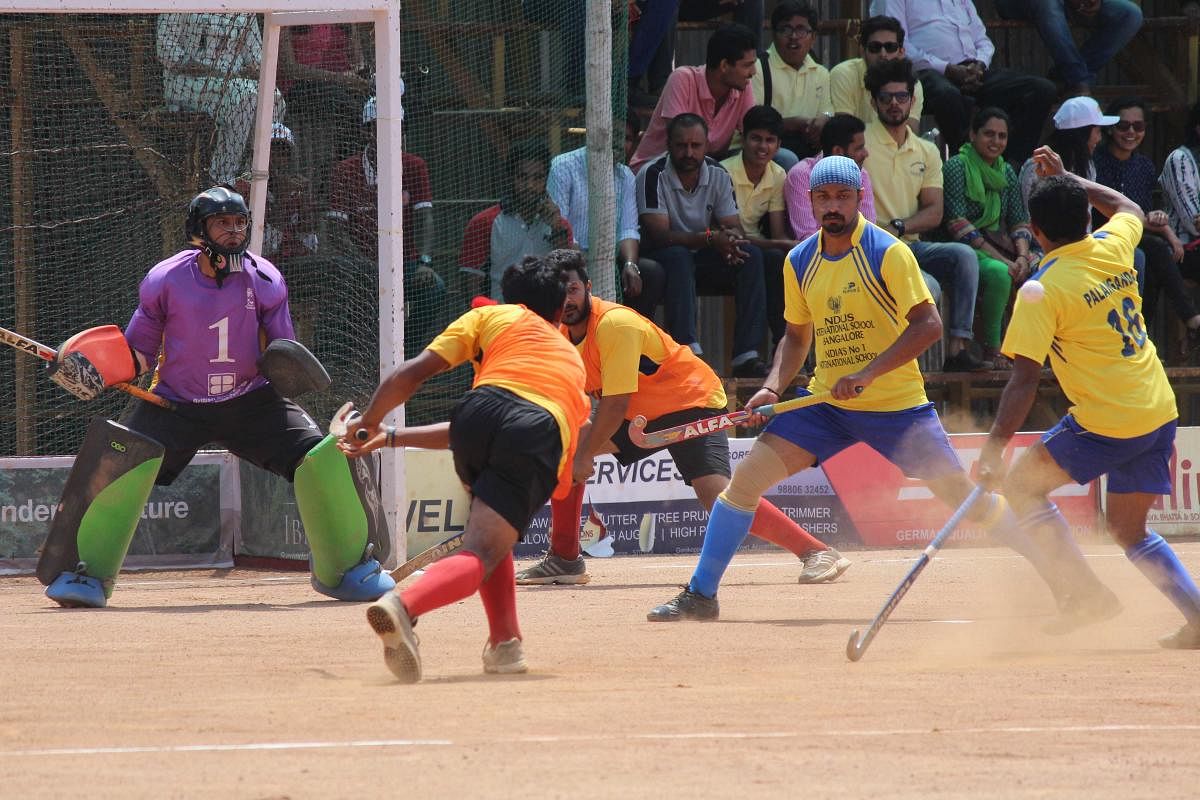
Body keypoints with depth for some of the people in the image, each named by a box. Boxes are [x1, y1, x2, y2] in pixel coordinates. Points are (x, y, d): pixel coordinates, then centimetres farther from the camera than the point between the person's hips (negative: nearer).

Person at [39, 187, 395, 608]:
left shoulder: (263, 280, -7)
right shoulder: (165, 280, -10)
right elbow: (137, 355, -2)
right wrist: (93, 365, -20)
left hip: (250, 400, 1)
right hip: (175, 403, -1)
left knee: (320, 456, -14)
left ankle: (345, 568, 6)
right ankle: (90, 574, -5)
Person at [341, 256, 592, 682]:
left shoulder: (492, 317, 31)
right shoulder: (572, 358, 42)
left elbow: (415, 371, 17)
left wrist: (370, 421, 33)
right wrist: (392, 438, 47)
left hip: (483, 407, 0)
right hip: (542, 436, 0)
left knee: (486, 531, 31)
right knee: (482, 554, -10)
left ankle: (505, 643, 23)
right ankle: (404, 605, -40)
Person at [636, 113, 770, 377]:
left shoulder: (718, 175, 2)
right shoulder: (653, 176, -14)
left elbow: (735, 228, -1)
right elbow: (659, 234, -23)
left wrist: (731, 238, -28)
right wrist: (710, 238, -34)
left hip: (703, 258, 5)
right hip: (664, 258, -5)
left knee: (751, 256, -20)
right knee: (678, 257, -38)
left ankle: (746, 355, -29)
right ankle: (689, 351, -50)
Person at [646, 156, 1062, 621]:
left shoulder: (887, 253, -14)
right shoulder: (800, 262, 3)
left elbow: (928, 325, -19)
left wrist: (868, 373, -27)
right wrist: (773, 387, -1)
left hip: (896, 404, -4)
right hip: (826, 403, 4)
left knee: (961, 492, -5)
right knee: (746, 476, -7)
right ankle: (700, 596, 2)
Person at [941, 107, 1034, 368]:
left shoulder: (1007, 172, 15)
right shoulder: (957, 167, -6)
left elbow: (1019, 220, 12)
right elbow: (957, 223, -15)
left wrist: (1022, 256, -11)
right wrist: (1001, 259, -20)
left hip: (998, 246, 6)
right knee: (999, 273, -37)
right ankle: (992, 350, -27)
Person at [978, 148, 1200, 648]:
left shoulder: (1042, 292, -15)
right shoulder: (1113, 247, 3)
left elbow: (1025, 381, -20)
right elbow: (1129, 208, 30)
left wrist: (994, 451, -20)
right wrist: (1066, 179, 35)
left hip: (1107, 423, -7)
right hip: (1160, 412, 7)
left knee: (1022, 483, 9)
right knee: (1127, 529, 18)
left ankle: (1087, 592, -3)